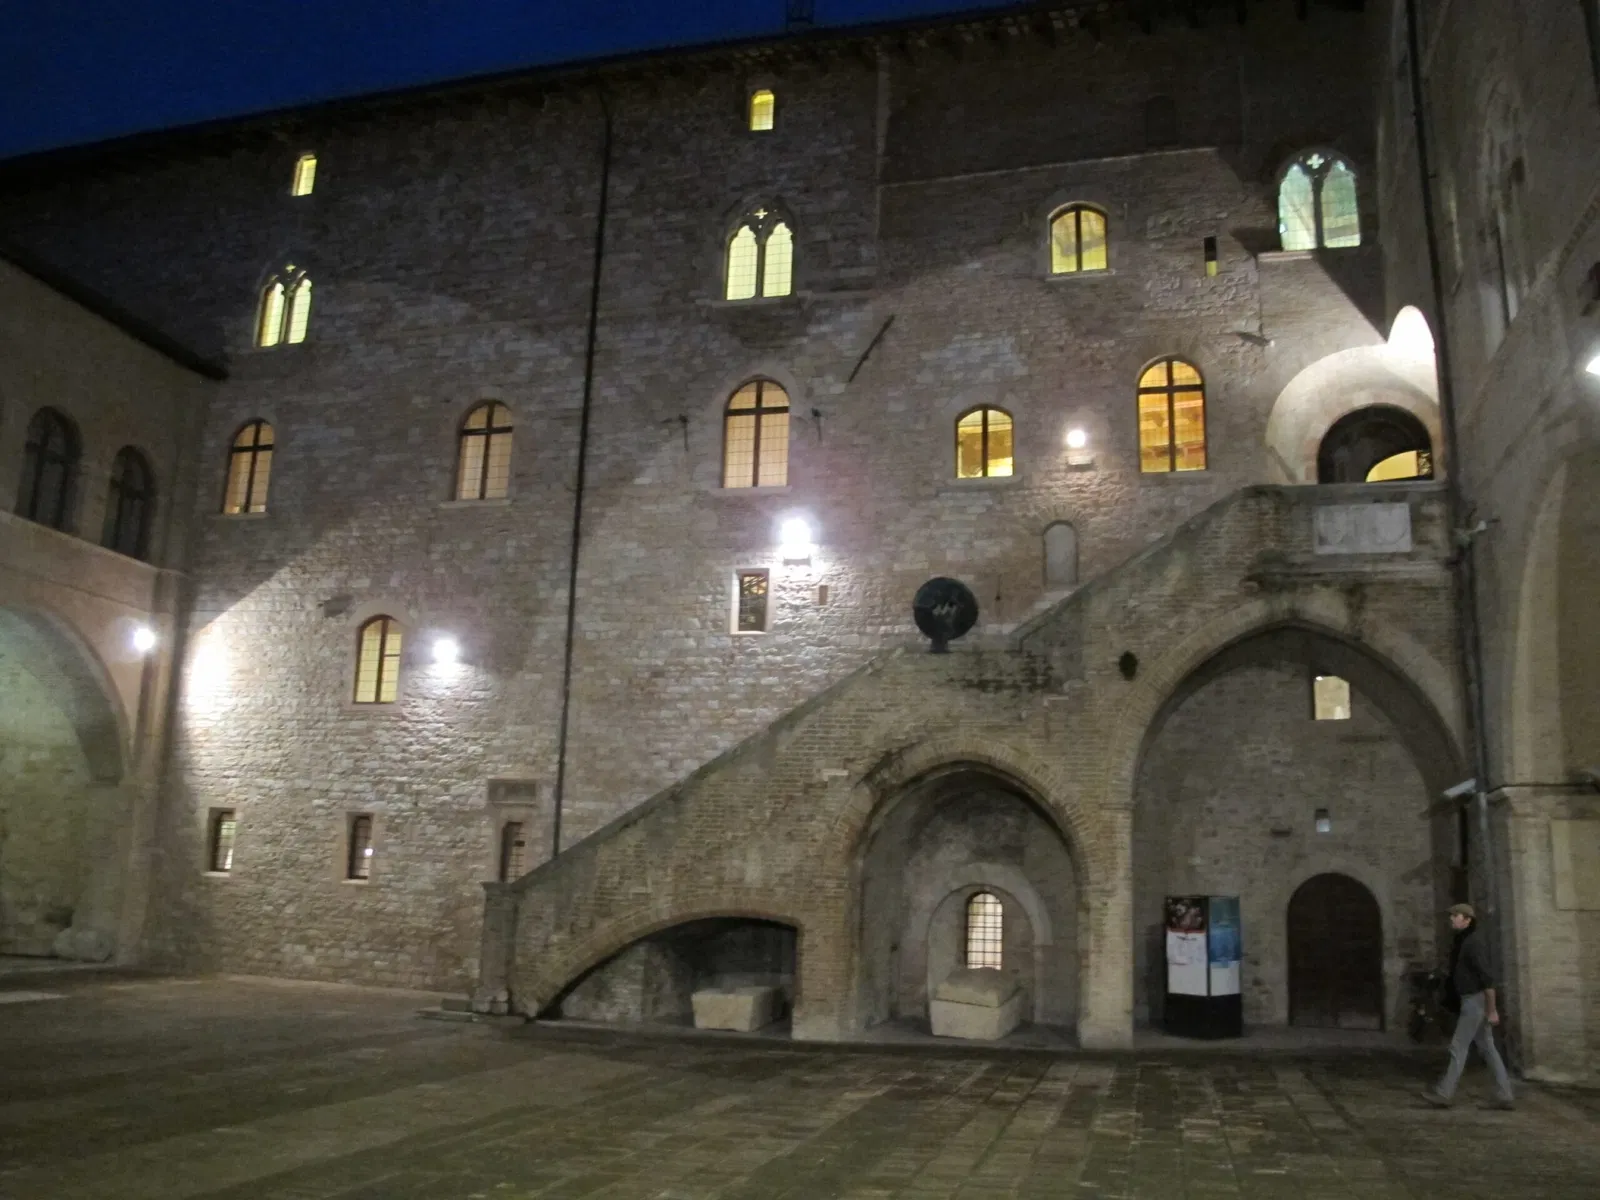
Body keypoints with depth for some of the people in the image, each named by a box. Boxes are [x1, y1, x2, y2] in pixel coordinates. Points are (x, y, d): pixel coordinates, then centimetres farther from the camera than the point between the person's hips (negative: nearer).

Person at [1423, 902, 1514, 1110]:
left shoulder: (1473, 942, -17)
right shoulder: (1463, 942, 15)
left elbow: (1487, 978, -21)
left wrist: (1492, 1010, -22)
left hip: (1476, 1000, -10)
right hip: (1472, 1000, 10)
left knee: (1458, 1046, -6)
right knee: (1487, 1048, 10)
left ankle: (1445, 1093, -2)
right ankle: (1503, 1095, 12)